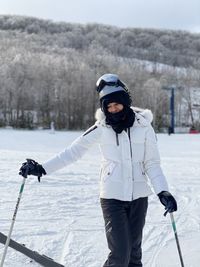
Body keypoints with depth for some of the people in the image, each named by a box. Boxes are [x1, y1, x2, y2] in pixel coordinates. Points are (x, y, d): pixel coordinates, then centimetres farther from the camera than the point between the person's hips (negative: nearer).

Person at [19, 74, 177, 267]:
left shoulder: (143, 126, -2)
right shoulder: (101, 128, -4)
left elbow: (152, 163, 1)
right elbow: (73, 151, -1)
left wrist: (162, 192, -11)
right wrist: (42, 169, -6)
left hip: (138, 196, 2)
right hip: (112, 197, -2)